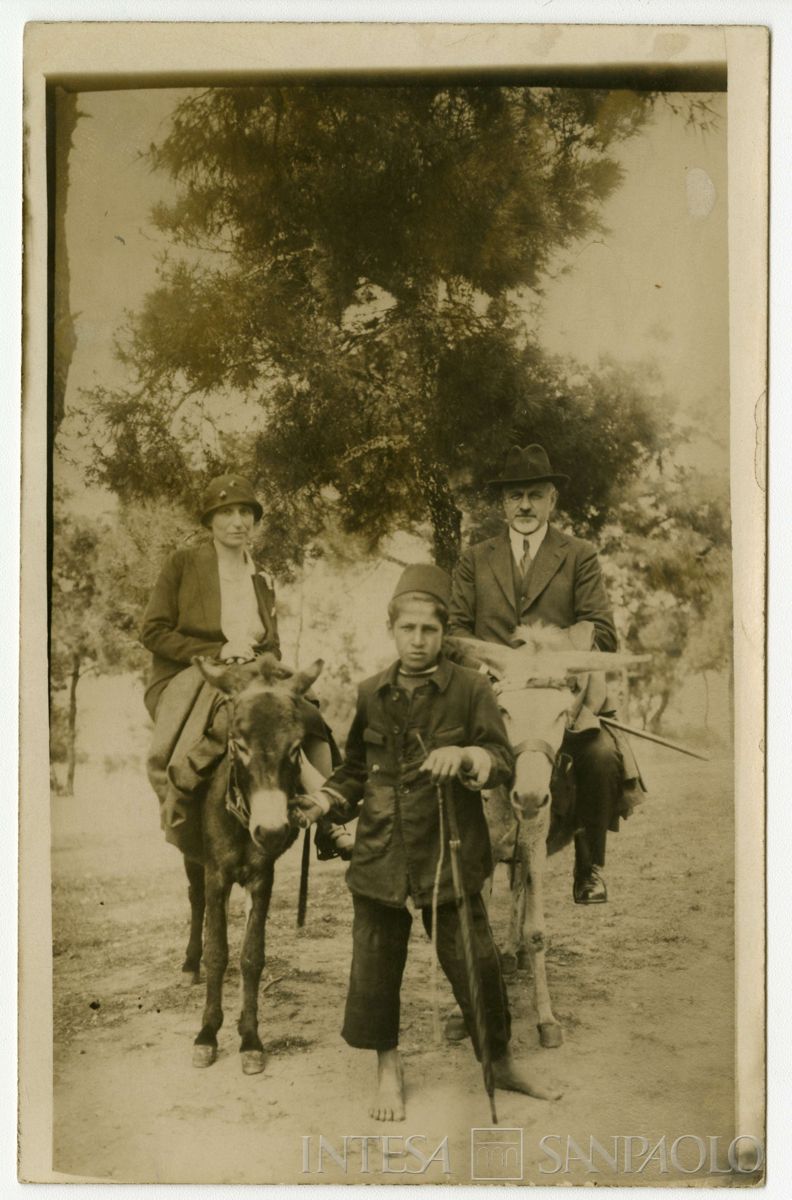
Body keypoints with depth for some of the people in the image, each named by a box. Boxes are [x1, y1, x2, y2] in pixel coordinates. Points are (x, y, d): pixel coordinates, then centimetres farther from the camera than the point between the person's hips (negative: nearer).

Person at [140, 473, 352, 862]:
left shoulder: (262, 581, 17)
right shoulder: (182, 565, 3)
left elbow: (272, 647, 21)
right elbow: (152, 632, -4)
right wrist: (218, 652, -14)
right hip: (186, 686, -4)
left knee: (311, 718, -23)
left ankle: (328, 823, -25)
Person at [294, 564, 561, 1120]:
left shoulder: (471, 689, -5)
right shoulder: (371, 694, 5)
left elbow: (504, 764, -7)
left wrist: (465, 755, -26)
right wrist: (329, 799, -2)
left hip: (449, 852, -2)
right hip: (381, 854, 3)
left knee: (475, 960, 6)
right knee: (375, 964, 9)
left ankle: (501, 1059, 30)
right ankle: (388, 1068, 31)